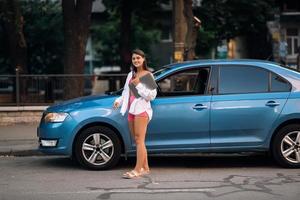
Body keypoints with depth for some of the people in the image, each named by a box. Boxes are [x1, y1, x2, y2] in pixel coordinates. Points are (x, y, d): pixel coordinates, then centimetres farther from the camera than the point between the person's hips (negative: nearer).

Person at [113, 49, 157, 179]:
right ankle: (145, 168, 15)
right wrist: (119, 100, 5)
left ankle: (137, 170, -12)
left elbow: (152, 95, -10)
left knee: (139, 140, -10)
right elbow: (126, 92, 23)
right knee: (137, 141, 9)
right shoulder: (131, 75, 18)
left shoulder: (148, 75, -3)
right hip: (131, 110, 7)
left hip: (142, 110, -7)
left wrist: (138, 85, -15)